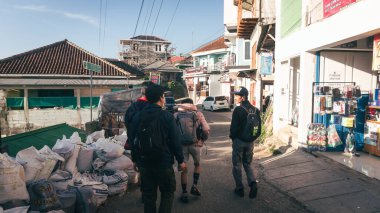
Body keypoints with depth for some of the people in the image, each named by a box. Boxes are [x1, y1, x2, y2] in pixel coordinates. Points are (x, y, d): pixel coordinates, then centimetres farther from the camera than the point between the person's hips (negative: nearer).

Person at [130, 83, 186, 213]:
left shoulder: (137, 117, 2)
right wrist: (180, 160, -2)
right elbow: (175, 141, -11)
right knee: (167, 193, 11)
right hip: (163, 162, -4)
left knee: (148, 194, 16)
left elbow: (134, 140, 8)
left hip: (144, 163, 4)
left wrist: (135, 159, 17)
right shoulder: (167, 116, -11)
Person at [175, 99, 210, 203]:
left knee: (183, 169, 13)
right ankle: (194, 186, 17)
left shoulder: (176, 115, 4)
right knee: (197, 165, 26)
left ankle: (184, 194, 20)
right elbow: (206, 129, -4)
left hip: (181, 144, 0)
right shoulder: (198, 114, 3)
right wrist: (203, 139, 14)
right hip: (195, 144, 0)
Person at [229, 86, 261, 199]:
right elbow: (259, 127, 6)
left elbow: (234, 127, -17)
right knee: (247, 164, 20)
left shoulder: (238, 110, -17)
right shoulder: (255, 110, 3)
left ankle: (239, 189, 16)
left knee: (237, 165, 10)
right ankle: (253, 183, 1)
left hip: (239, 141, -5)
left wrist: (232, 136, 1)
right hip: (250, 142, 6)